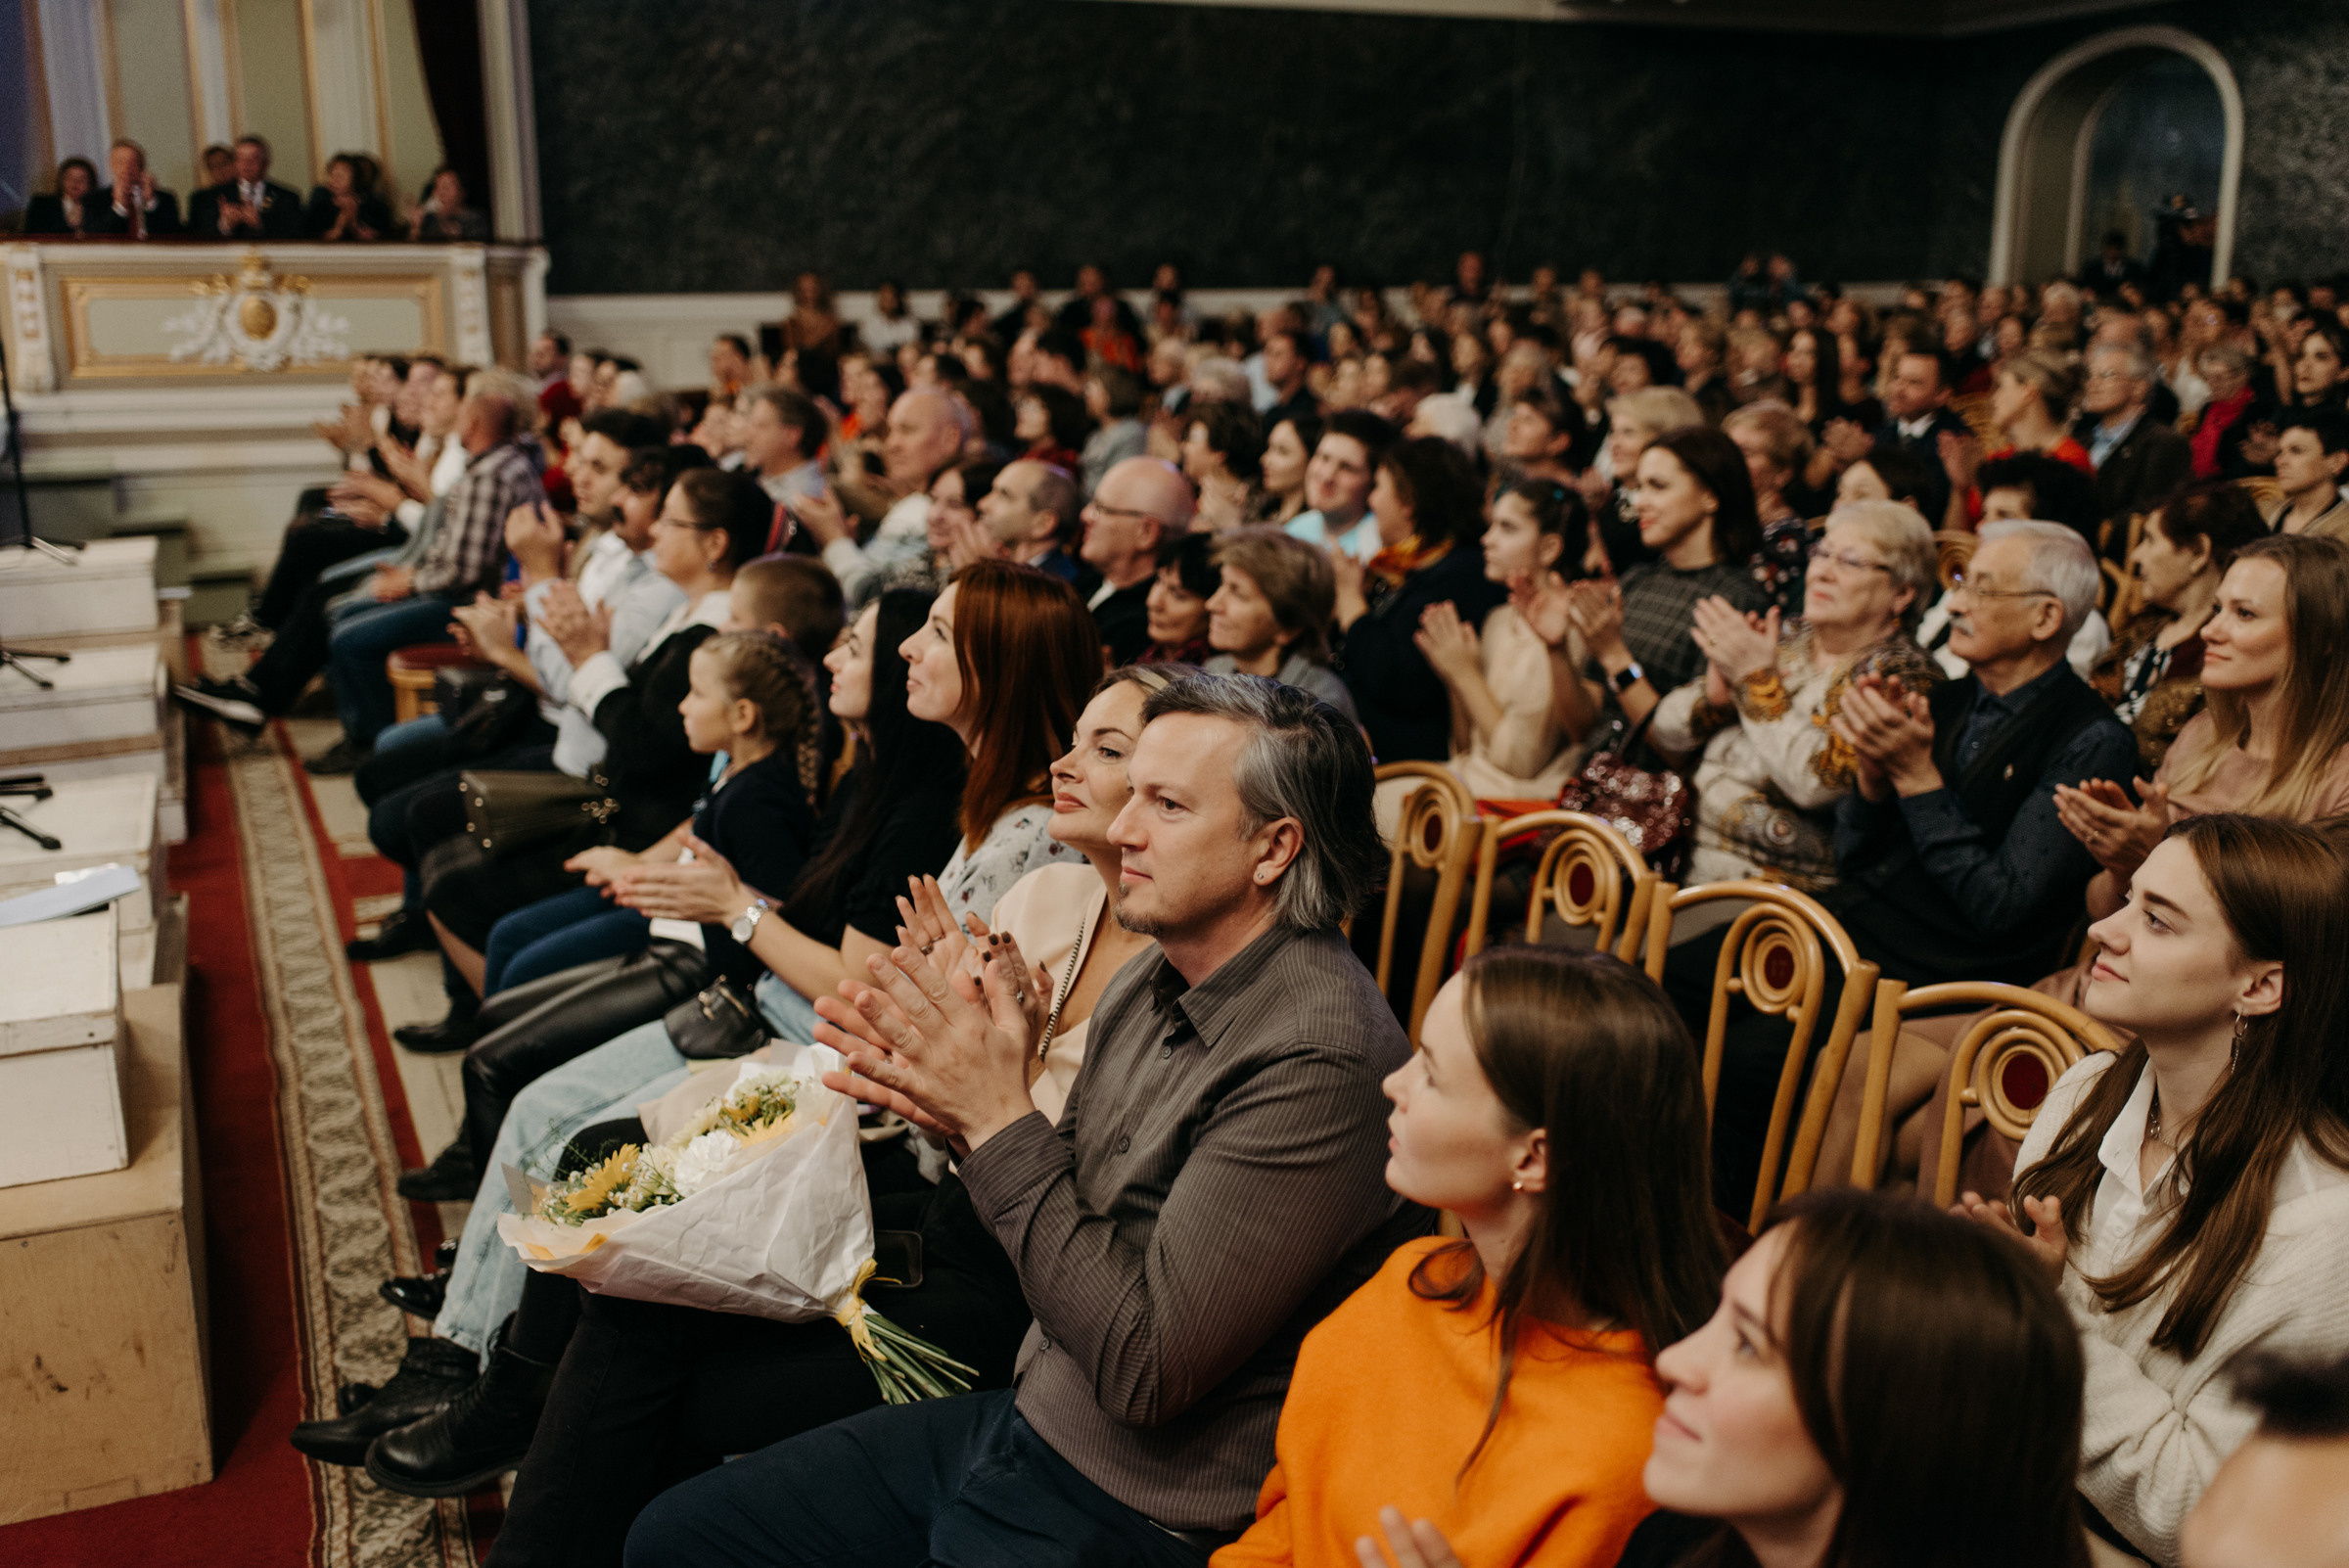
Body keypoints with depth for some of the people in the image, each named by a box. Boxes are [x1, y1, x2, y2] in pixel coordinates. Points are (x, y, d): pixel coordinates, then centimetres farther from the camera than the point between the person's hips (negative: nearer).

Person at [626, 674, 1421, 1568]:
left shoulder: (1319, 1063, -26)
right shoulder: (1157, 978, 3)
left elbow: (1144, 1369, -26)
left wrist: (1002, 1121, -22)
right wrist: (956, 1113, -8)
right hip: (1026, 1419, 8)